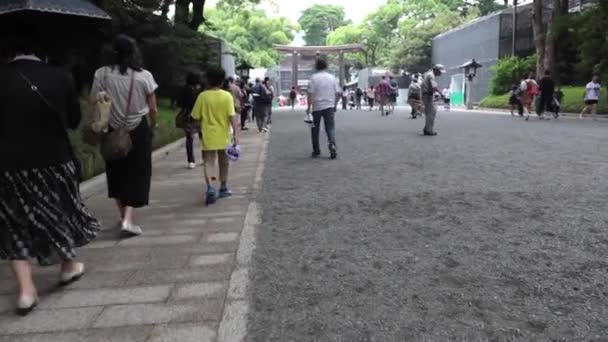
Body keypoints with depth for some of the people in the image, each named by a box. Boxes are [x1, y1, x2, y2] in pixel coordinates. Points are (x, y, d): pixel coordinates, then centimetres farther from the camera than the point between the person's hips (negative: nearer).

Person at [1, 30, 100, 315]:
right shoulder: (59, 77, -5)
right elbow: (74, 120, 3)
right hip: (53, 161, 1)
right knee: (59, 211, 21)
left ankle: (25, 289, 7)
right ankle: (69, 265, 37)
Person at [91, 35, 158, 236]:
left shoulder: (102, 74, -6)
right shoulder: (144, 76, -6)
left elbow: (94, 102, -10)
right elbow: (153, 109, -3)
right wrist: (152, 128, 14)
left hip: (113, 131, 2)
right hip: (138, 130, -1)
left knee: (117, 173, 17)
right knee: (136, 174, 4)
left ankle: (123, 215, 29)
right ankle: (127, 220, -8)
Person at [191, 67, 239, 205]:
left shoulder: (202, 96, -4)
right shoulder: (227, 96, -7)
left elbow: (196, 117, 0)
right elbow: (232, 116, -14)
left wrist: (197, 128, 20)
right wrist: (236, 133, -14)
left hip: (208, 136, -1)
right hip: (223, 136, 1)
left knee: (208, 162, -1)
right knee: (223, 162, 16)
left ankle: (211, 187, -23)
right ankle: (223, 189, 27)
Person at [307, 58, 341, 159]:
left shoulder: (314, 78, -4)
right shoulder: (332, 77, 5)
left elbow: (310, 94, -10)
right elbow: (338, 93, 5)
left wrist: (309, 107, -5)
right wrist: (335, 105, 16)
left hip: (317, 107, -2)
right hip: (329, 106, 2)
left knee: (315, 129, 11)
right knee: (330, 127, 3)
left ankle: (316, 151, 17)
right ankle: (332, 145, -21)